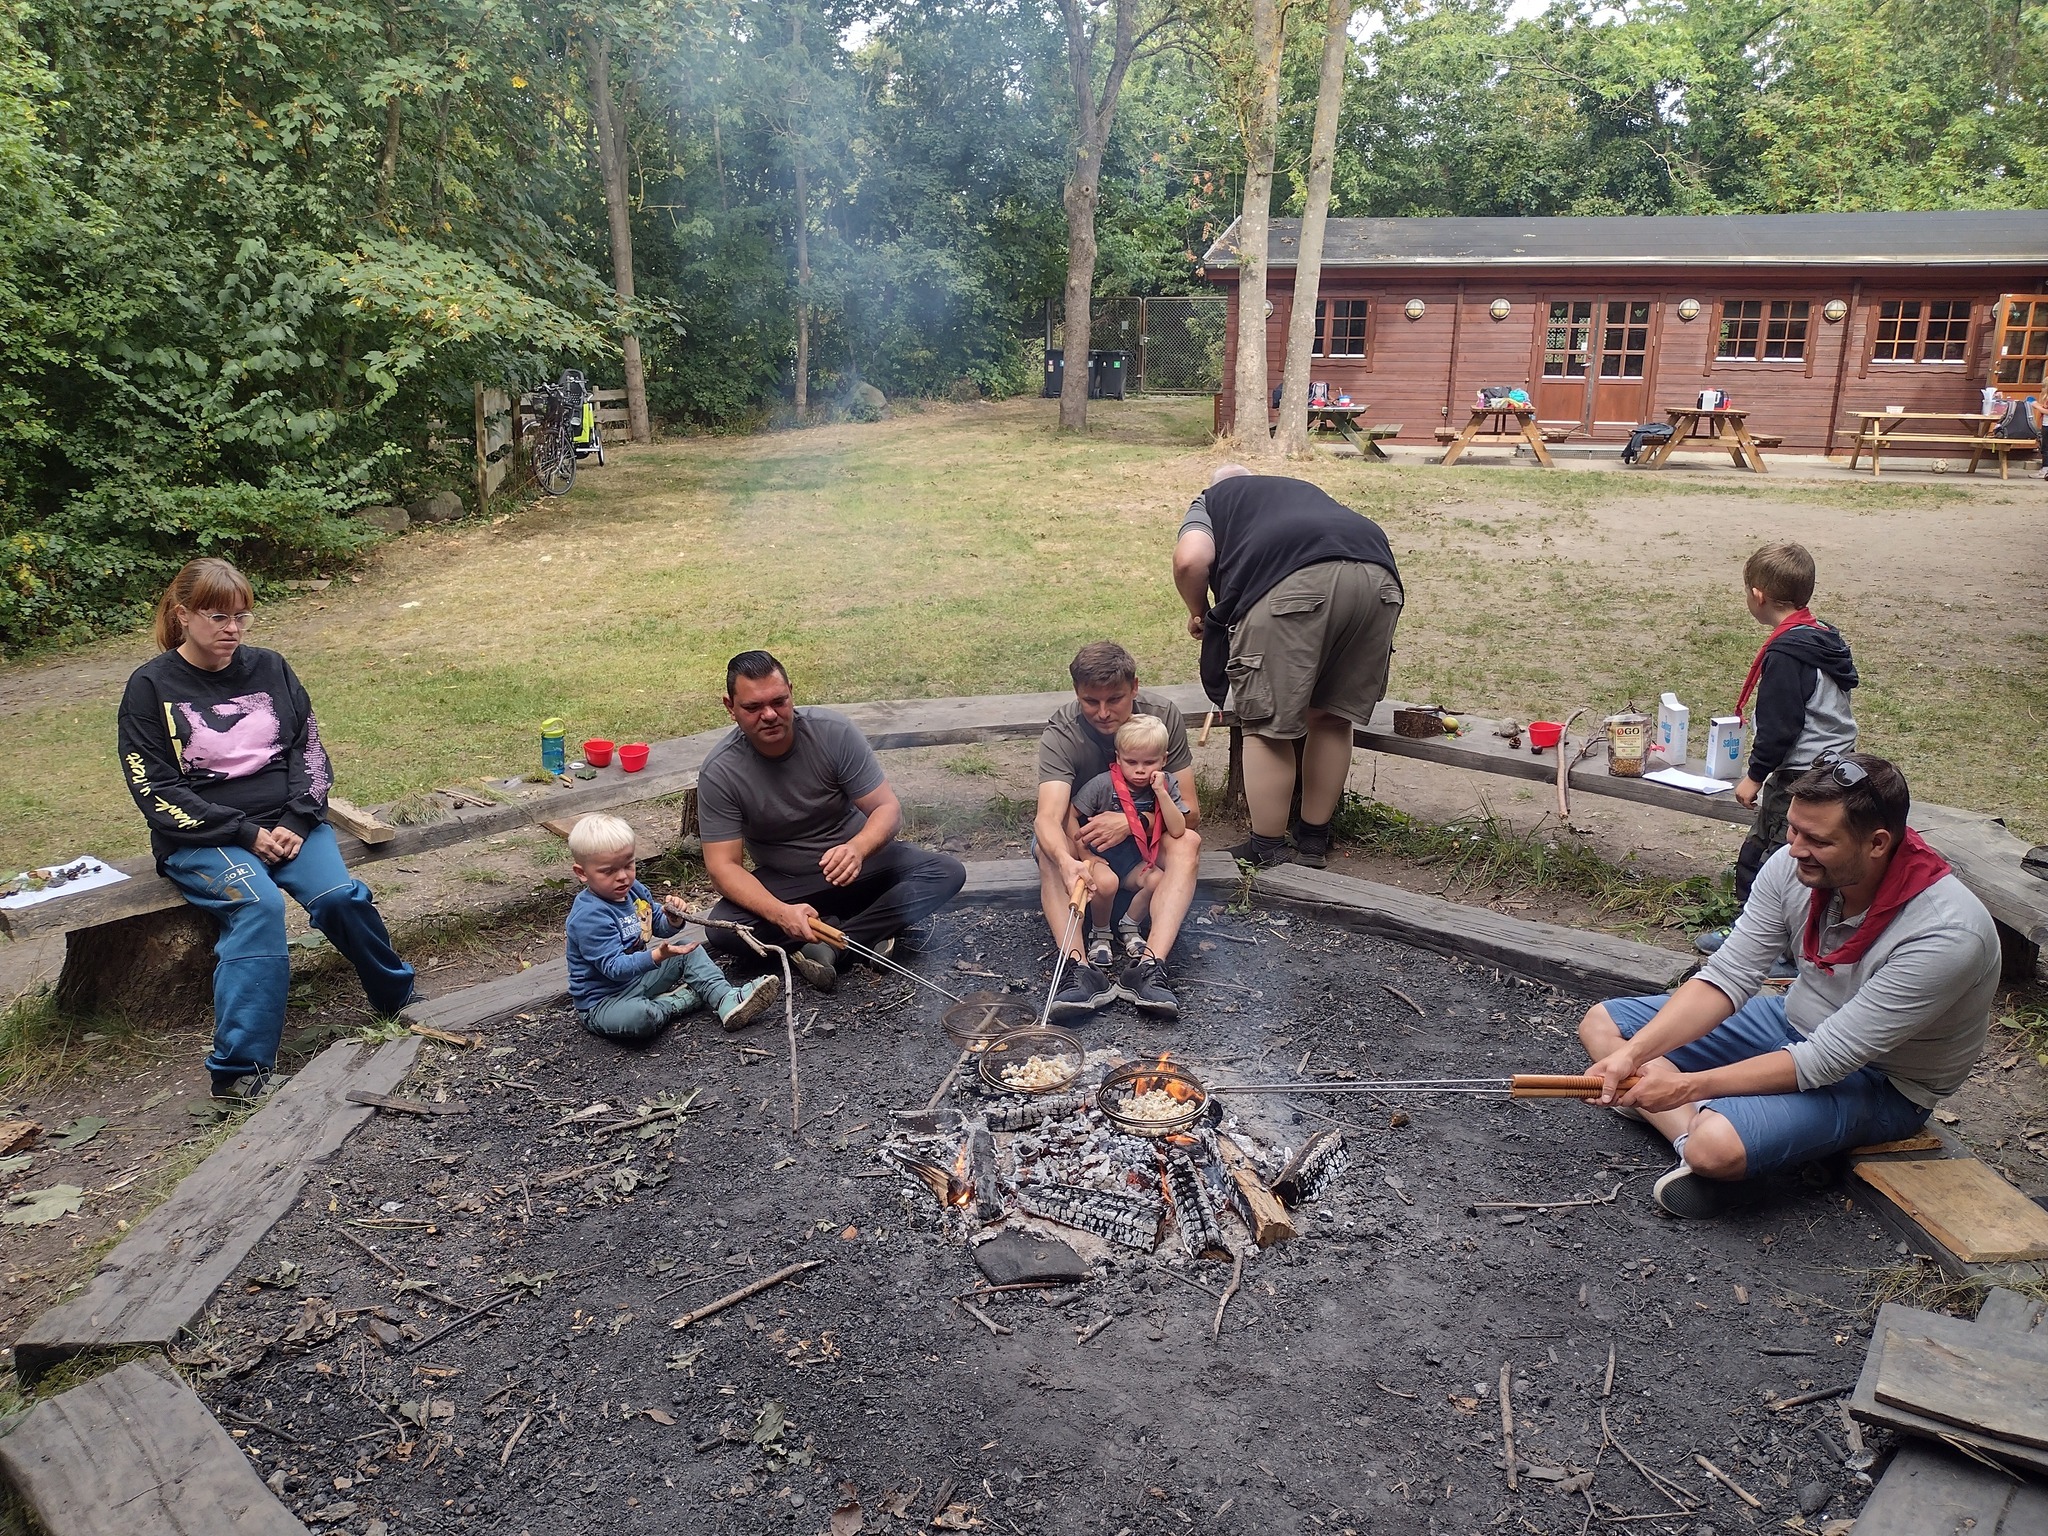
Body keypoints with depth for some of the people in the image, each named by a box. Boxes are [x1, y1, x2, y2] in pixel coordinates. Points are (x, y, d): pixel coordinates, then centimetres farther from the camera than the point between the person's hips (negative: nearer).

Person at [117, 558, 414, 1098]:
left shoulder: (268, 668, 9)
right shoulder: (151, 686, -1)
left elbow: (308, 748, 8)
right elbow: (156, 790, -6)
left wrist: (295, 821, -10)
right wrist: (245, 832, -15)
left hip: (287, 822, 3)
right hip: (201, 836, -3)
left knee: (340, 895, -25)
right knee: (258, 905, -33)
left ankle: (398, 999, 0)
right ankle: (239, 1070, -30)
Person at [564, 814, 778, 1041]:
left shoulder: (633, 889, 1)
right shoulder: (589, 916, -25)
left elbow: (659, 926, 16)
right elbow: (614, 967, -31)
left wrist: (672, 919, -9)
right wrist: (657, 956, -44)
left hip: (638, 974, 9)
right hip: (603, 1001, -9)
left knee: (690, 952, 9)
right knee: (637, 1017, -39)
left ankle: (728, 1000, -8)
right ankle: (682, 999, -12)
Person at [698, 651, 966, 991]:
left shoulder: (834, 730, -18)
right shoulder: (719, 773, -19)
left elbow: (888, 807, -17)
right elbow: (722, 865, -20)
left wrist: (856, 849, -40)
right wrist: (779, 913, -38)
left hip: (857, 860, 1)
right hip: (783, 882, -1)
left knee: (947, 873, -23)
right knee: (722, 930, -30)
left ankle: (829, 946, -22)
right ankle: (864, 932, -18)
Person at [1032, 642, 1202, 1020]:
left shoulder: (1164, 716, -17)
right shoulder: (1060, 734, -24)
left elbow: (1190, 811, -15)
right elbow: (1048, 817, -40)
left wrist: (1131, 821, -32)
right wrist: (1067, 862, -62)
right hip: (1080, 838, -1)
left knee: (1187, 843, -30)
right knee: (1047, 847, -34)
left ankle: (1149, 964, -44)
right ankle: (1079, 967, -47)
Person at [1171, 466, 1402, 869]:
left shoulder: (1210, 501, 28)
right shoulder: (1304, 490, 42)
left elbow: (1190, 560, 6)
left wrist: (1198, 612, 24)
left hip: (1293, 582, -5)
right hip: (1378, 576, 6)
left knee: (1269, 726, 7)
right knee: (1332, 717, 19)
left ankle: (1267, 854, 15)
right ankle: (1313, 841, 31)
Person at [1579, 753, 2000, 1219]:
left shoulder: (1946, 934, -32)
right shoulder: (1794, 867, -16)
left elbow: (1828, 1060, -30)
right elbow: (1727, 978, -12)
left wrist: (1688, 1085, -30)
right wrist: (1633, 1053, -25)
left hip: (1879, 1081, -7)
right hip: (1793, 1023, 7)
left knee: (1718, 1146, -36)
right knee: (1603, 1023, -1)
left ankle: (1701, 1145, -4)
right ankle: (1692, 1137, -17)